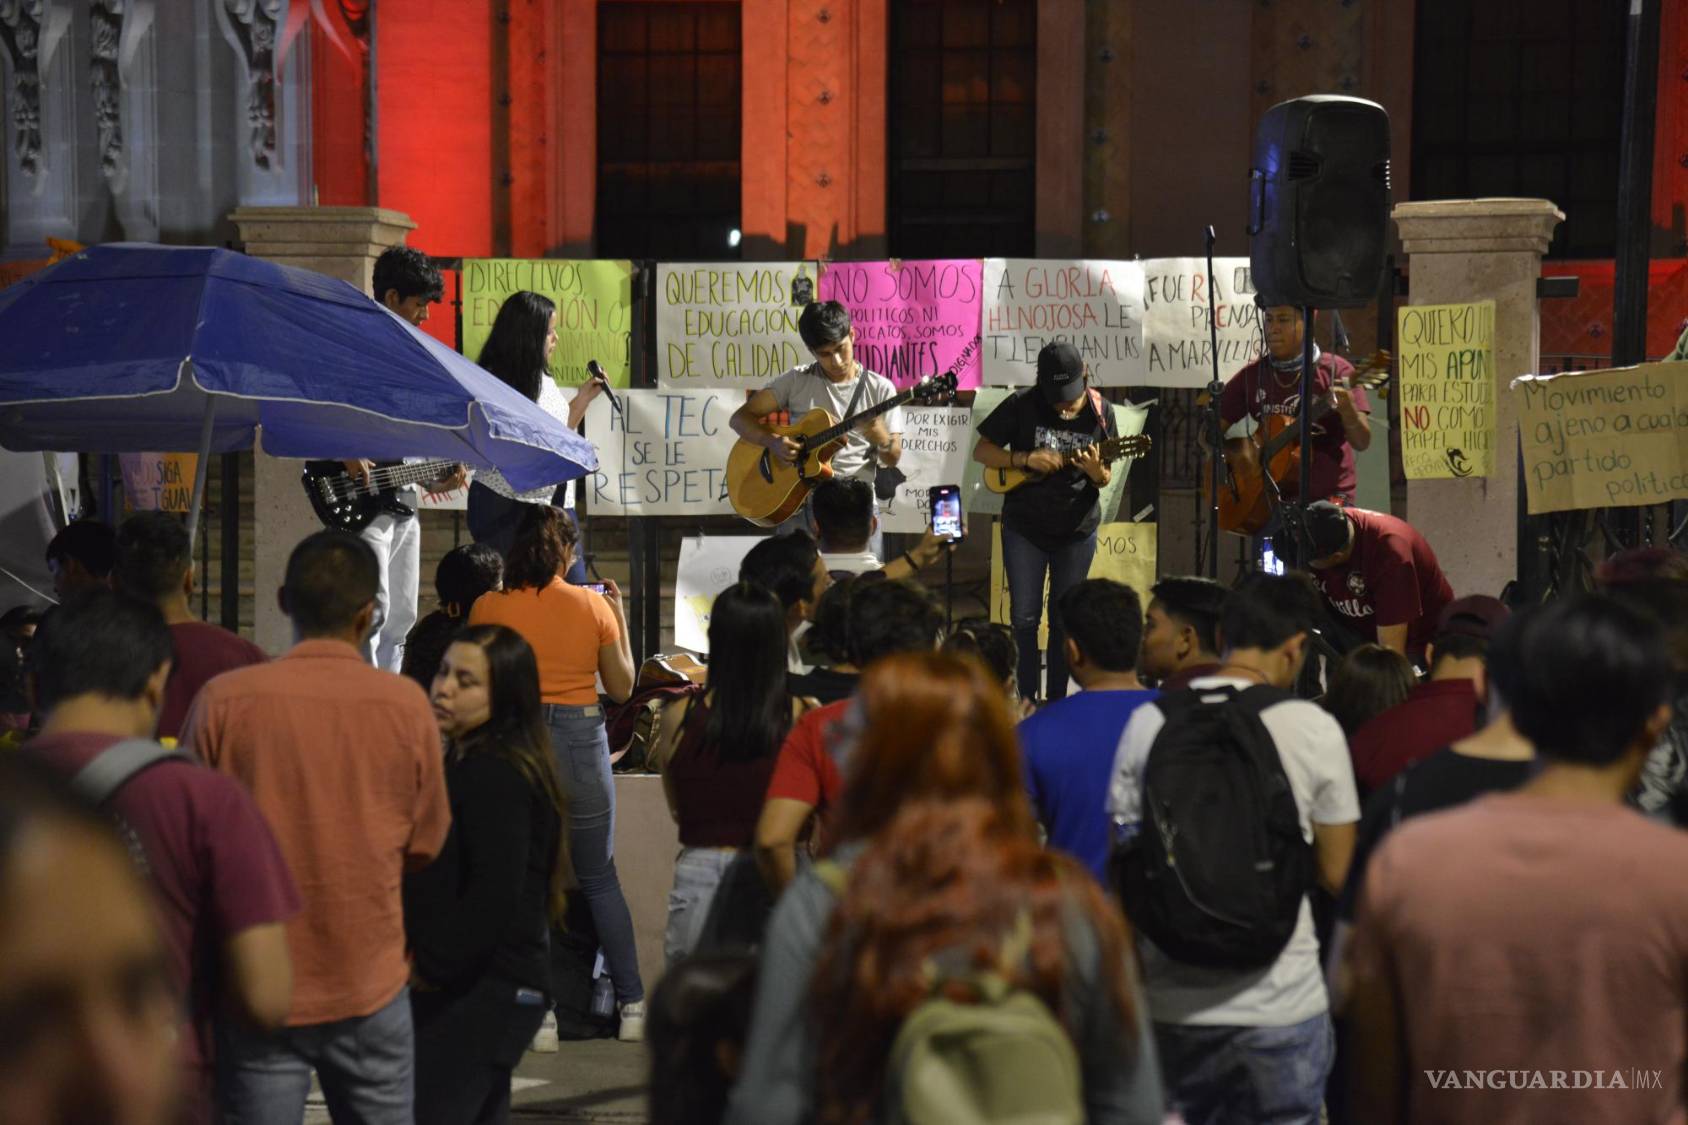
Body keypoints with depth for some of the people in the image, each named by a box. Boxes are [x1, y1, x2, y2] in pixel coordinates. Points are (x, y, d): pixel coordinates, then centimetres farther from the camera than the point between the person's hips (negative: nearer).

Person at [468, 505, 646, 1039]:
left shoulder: (488, 608, -4)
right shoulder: (593, 605, -3)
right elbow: (622, 687, 6)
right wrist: (620, 617, 15)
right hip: (581, 740, 1)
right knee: (600, 879, 11)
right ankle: (632, 1004, 11)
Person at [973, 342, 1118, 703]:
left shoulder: (1099, 412, -5)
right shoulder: (1022, 405, -11)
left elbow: (1105, 480, 2)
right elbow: (981, 451, -6)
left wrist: (1096, 470, -23)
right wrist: (1027, 459, -21)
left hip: (1076, 530, 1)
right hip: (1024, 527, -1)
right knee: (1024, 616, 0)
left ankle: (1056, 700, 16)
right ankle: (1027, 699, 9)